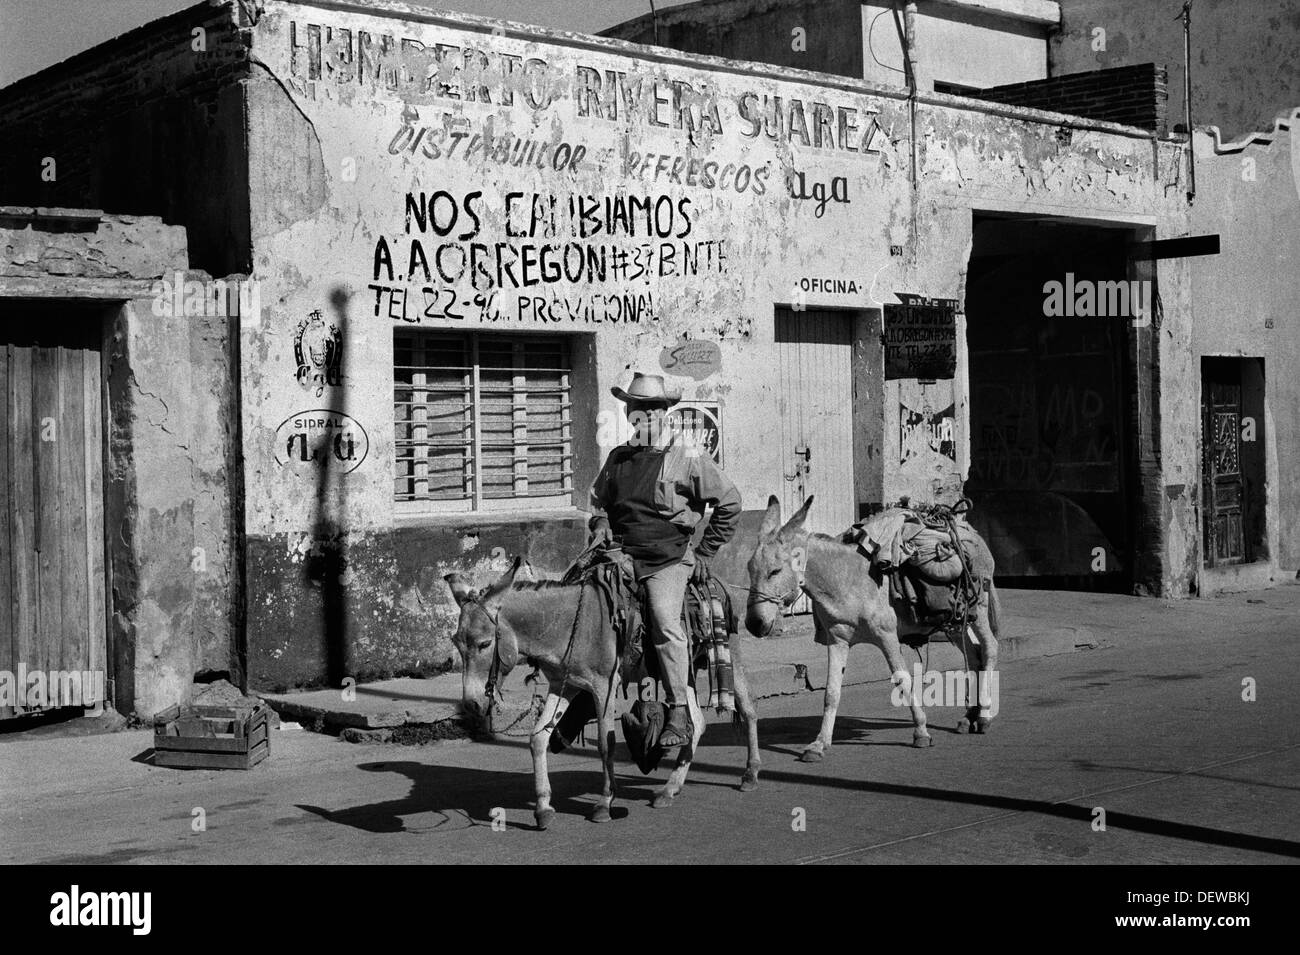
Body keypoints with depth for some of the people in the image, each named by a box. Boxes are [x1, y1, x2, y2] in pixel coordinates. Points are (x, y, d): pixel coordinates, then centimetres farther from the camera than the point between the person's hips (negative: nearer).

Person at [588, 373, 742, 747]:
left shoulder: (688, 457, 2)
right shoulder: (618, 457, 15)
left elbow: (729, 503, 6)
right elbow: (597, 499, 31)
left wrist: (704, 553, 4)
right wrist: (600, 521, 7)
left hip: (668, 558, -4)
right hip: (622, 554, 5)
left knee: (665, 622, -22)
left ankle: (680, 715, -15)